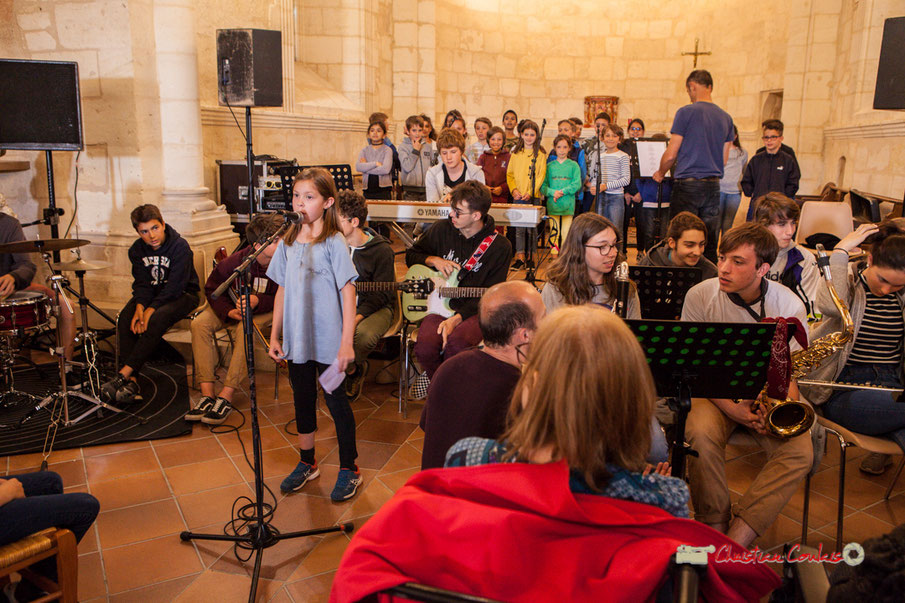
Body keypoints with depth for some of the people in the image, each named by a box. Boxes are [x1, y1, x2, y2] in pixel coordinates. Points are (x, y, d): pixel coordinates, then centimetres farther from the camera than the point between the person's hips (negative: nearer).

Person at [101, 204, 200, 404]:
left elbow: (175, 285, -23)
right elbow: (142, 283, -2)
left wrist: (151, 309, -29)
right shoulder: (137, 250, -1)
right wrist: (140, 306, -22)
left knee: (156, 320, -34)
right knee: (124, 319, -21)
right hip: (152, 292, 6)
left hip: (182, 295, -5)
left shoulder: (180, 246, -19)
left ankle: (123, 374, -32)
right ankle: (131, 380, -26)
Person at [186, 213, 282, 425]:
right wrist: (228, 311, -21)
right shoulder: (238, 260, -21)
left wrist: (257, 301, -36)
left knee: (245, 329, -36)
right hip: (234, 304, 3)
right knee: (200, 324, -21)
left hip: (267, 310, -3)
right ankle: (207, 394, -23)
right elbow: (212, 287, -5)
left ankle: (226, 396, -30)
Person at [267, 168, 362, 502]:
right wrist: (275, 334, 10)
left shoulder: (333, 243, -10)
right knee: (303, 400, 17)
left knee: (336, 402, 5)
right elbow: (282, 290, 11)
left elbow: (348, 292, -12)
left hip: (328, 341, -5)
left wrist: (347, 342, -17)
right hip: (296, 339, 6)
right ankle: (307, 463, 35)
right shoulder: (288, 242, 6)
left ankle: (349, 470, 21)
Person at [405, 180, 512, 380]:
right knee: (425, 347, -30)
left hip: (474, 312, -3)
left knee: (456, 343, -37)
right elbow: (411, 255, 23)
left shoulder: (500, 247, -3)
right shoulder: (442, 230, 7)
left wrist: (456, 319, -19)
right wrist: (433, 260, 0)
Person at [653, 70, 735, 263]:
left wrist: (660, 173, 11)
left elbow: (670, 155, -7)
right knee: (709, 243, 9)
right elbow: (724, 160, 15)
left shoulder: (686, 112, -7)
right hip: (713, 186, 6)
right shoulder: (726, 118, 10)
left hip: (687, 184, -5)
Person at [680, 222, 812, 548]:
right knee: (701, 436, -32)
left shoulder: (790, 305, -8)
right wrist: (729, 407, -20)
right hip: (715, 392, -1)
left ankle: (736, 539, -22)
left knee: (800, 453, -23)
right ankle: (716, 528, -14)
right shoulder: (700, 296, -10)